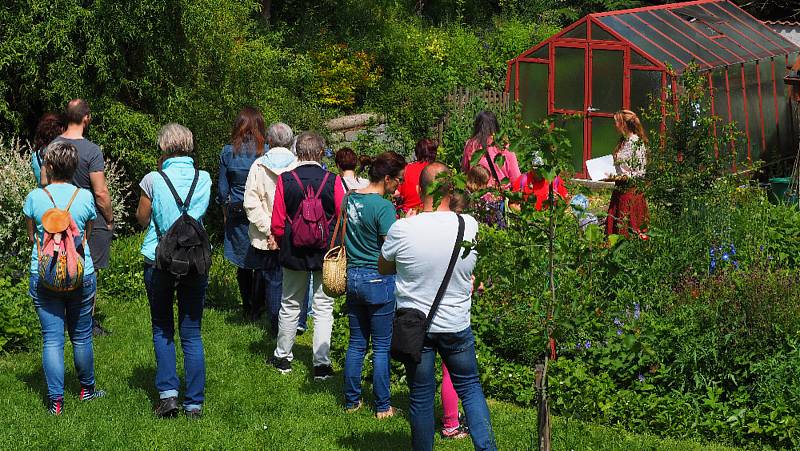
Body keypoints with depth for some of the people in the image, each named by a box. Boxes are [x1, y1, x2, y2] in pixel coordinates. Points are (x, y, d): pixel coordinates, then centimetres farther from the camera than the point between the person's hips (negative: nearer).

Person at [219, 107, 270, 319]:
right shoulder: (267, 151, -9)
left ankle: (247, 308, 18)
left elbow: (222, 190, 4)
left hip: (236, 212, 2)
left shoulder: (227, 152, -1)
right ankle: (257, 308, 8)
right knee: (262, 263, 7)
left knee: (243, 264, 12)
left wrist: (226, 214, 17)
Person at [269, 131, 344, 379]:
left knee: (290, 305, 16)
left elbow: (277, 223, -5)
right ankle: (322, 363, 4)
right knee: (323, 308, 6)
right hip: (326, 254, -1)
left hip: (294, 254, 1)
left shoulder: (285, 180, -8)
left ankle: (282, 357, 27)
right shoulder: (333, 181, -10)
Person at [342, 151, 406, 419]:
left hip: (353, 276, 7)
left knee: (356, 344, 15)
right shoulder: (383, 207, -17)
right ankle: (383, 407, 9)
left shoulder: (349, 199, 5)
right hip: (378, 279, -7)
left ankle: (351, 401, 21)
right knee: (382, 347, 3)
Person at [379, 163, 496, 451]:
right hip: (457, 327, 1)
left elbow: (383, 268, 1)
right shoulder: (470, 226, -12)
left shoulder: (402, 230, -18)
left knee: (421, 396, 11)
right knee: (470, 389, 17)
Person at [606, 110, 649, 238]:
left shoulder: (637, 143, -13)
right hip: (619, 189, 9)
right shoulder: (623, 142, 13)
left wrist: (625, 177, -23)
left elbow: (641, 172, -16)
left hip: (632, 190, -9)